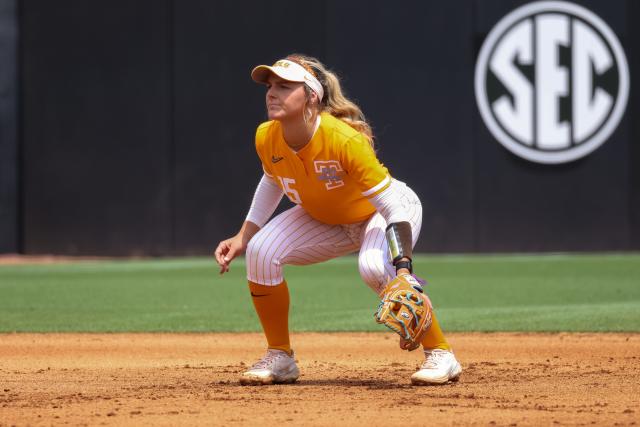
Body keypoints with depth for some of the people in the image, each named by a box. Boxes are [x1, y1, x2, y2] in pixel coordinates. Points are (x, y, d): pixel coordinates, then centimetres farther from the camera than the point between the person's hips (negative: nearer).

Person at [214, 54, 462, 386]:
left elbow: (394, 208, -35)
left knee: (373, 266, -37)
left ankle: (440, 354, -19)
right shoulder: (266, 138, -20)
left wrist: (403, 271, -47)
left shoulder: (345, 140, -38)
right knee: (261, 251, -19)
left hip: (383, 212, -5)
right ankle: (280, 357, -1)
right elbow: (272, 182, 5)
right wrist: (243, 238, -3)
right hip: (323, 219, 5)